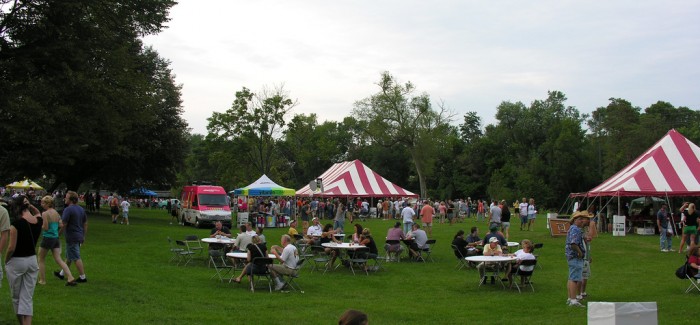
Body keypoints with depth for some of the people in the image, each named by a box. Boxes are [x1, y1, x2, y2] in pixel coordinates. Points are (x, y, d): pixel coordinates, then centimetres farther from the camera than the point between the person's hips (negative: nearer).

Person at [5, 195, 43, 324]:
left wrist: (6, 261, 0)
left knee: (16, 298, 13)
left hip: (16, 262, -5)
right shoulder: (38, 221, -2)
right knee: (28, 298, 6)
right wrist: (30, 205, 7)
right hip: (32, 261, 5)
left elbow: (11, 247, -17)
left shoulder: (16, 223, -19)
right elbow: (38, 213, 25)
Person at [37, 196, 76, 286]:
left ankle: (42, 280, 18)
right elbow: (61, 225, 6)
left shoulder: (45, 214, -13)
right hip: (56, 238, 6)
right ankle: (71, 278, -7)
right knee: (59, 259, 4)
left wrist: (40, 225, 0)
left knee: (41, 259, 13)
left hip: (47, 238, -6)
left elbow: (45, 227, -18)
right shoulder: (56, 213, 8)